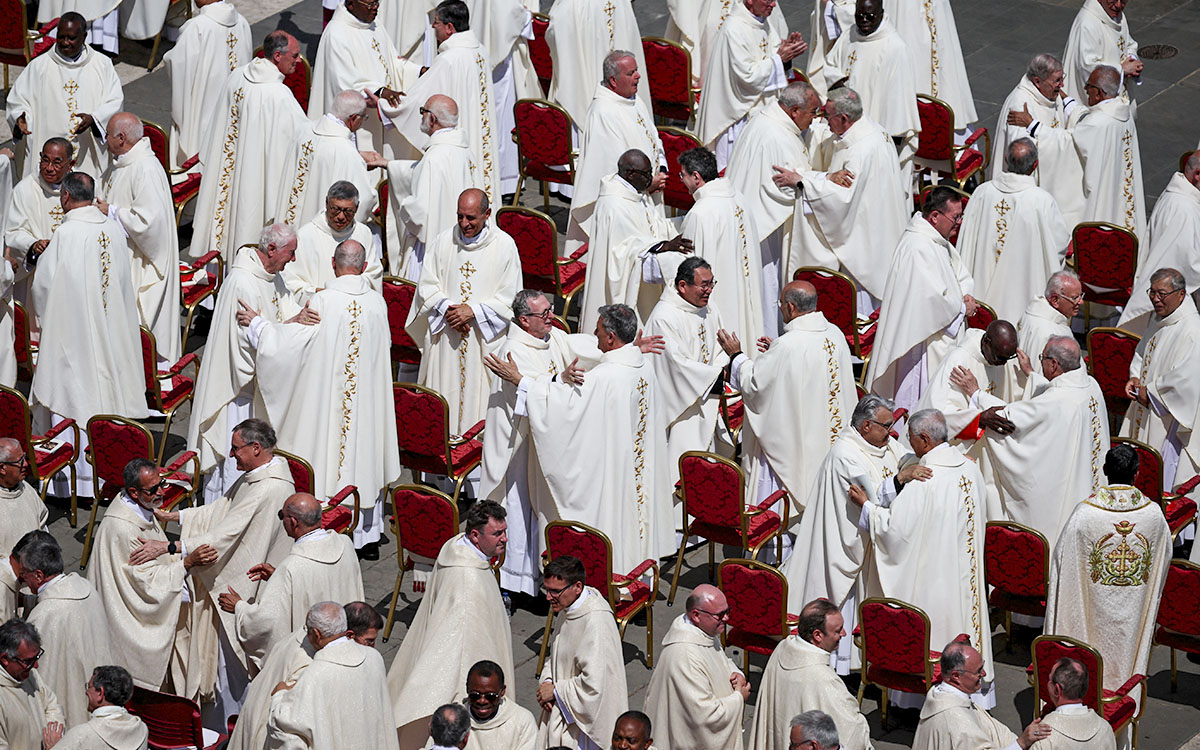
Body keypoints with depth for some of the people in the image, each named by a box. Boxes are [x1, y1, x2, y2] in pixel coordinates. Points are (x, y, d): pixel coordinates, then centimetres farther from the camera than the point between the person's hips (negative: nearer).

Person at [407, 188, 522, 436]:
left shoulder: (505, 245, -5)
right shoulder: (443, 241, 2)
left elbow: (509, 297, -5)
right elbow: (427, 286, 5)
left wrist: (473, 311, -15)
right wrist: (447, 308, -13)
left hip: (485, 338, -2)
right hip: (445, 335, 2)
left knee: (477, 395, -2)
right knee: (442, 397, 5)